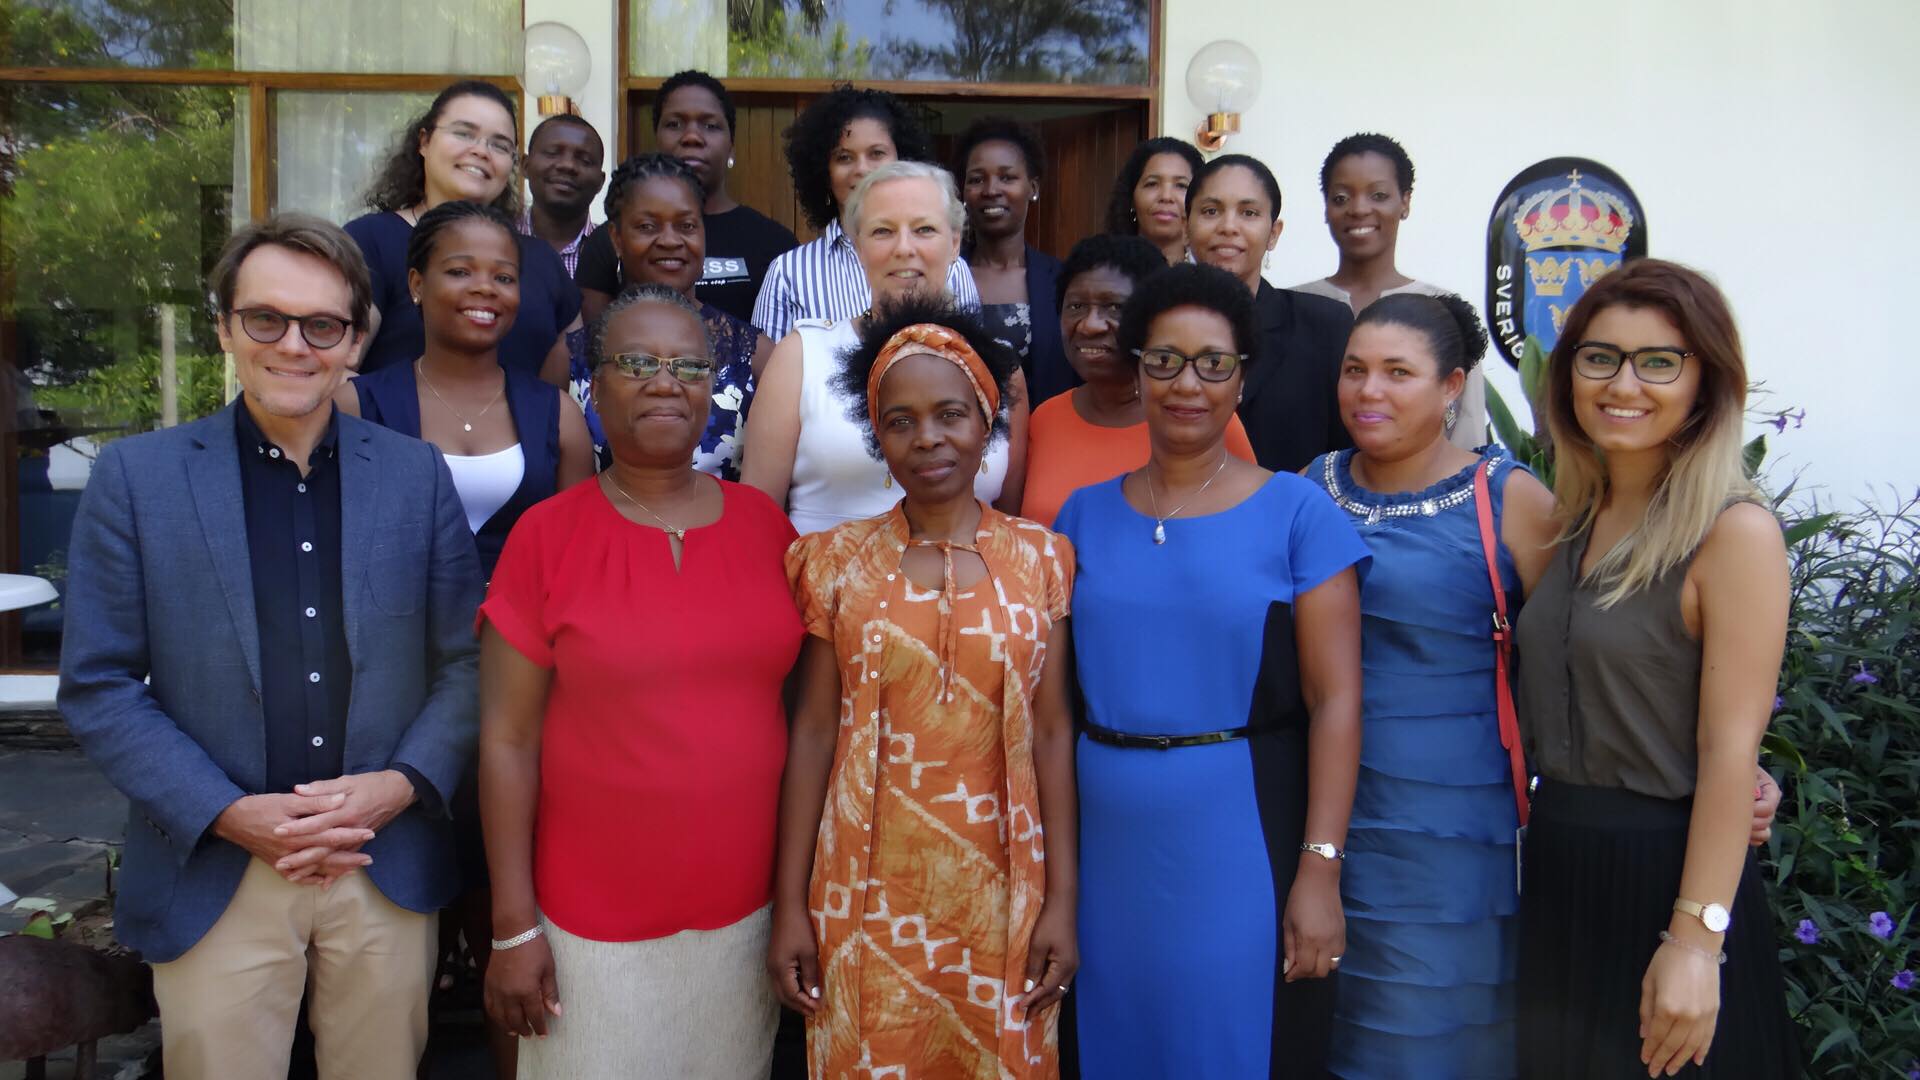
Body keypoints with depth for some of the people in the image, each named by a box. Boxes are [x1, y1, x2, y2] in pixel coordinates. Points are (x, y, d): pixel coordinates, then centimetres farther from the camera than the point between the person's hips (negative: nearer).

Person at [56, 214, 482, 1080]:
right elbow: (97, 686, -3)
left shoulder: (417, 475, 3)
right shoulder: (135, 476, -2)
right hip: (214, 878, -1)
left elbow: (466, 662, 3)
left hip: (391, 869, 2)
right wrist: (230, 814, -12)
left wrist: (402, 785, -11)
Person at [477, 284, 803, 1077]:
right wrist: (513, 924, -7)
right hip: (594, 921, -3)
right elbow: (507, 740, -7)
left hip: (745, 909, 3)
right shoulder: (547, 535, -9)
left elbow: (799, 700, 7)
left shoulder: (764, 523, 0)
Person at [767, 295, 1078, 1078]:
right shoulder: (839, 562, -1)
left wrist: (1061, 899, -2)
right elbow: (813, 733, -1)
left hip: (999, 890, 1)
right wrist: (789, 905, -2)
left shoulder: (1039, 558, 0)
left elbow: (1052, 733, 0)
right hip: (867, 890, 0)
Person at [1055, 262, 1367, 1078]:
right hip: (1107, 836, 3)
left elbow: (1335, 700, -8)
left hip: (1243, 833, -3)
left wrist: (1319, 870, -13)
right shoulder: (1085, 513, 6)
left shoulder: (1295, 511, -4)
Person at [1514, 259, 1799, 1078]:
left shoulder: (1735, 533, -14)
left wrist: (1696, 939, -19)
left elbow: (1730, 749, -17)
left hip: (1662, 872, -6)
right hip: (1556, 864, 7)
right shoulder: (1573, 518, 6)